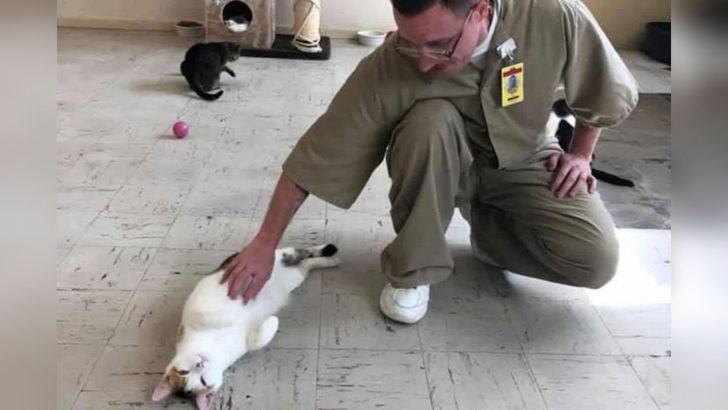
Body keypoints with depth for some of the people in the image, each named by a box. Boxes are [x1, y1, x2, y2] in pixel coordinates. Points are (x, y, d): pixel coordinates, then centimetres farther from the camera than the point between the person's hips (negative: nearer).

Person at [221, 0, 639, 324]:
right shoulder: (386, 69, -30)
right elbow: (317, 154, -24)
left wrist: (579, 153, -5)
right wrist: (266, 243, -22)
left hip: (524, 160, 1)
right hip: (444, 166, -1)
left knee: (597, 261, -21)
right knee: (429, 119, -37)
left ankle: (487, 225, 8)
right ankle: (413, 268, -15)